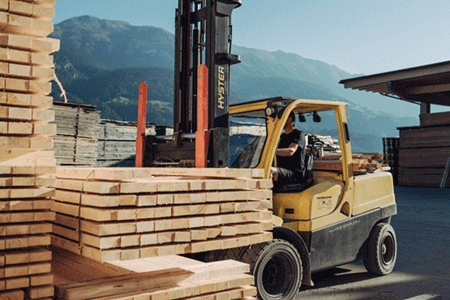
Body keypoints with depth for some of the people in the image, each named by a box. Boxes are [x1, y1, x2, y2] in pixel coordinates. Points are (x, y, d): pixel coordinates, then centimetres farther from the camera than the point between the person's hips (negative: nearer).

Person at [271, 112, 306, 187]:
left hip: (294, 173, -8)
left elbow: (290, 151, -22)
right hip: (280, 170, 8)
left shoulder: (298, 134, -3)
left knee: (270, 170, -36)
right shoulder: (282, 136, 25)